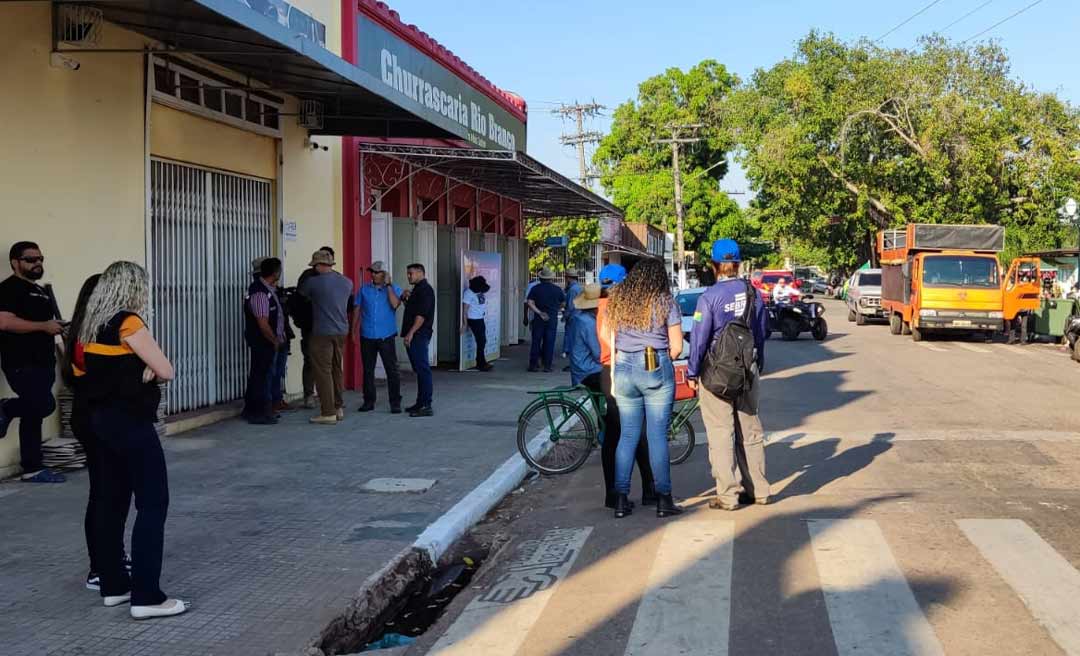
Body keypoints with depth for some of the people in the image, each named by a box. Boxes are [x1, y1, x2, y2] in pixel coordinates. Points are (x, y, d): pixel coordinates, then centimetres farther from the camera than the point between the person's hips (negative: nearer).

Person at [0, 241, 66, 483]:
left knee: (34, 414, 9)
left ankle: (33, 469, 13)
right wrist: (44, 326, -19)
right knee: (44, 405, -20)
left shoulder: (41, 291, 22)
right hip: (21, 363, -9)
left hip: (43, 362, 9)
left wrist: (59, 328, 11)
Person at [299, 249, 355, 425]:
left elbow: (300, 294, 9)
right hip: (342, 331, 6)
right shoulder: (347, 282, 6)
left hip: (322, 333, -6)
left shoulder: (313, 282, -9)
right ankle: (339, 408, 22)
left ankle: (328, 413, -2)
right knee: (337, 369, 17)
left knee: (323, 371, -1)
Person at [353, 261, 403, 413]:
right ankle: (369, 401, 18)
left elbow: (395, 304, -17)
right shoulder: (364, 289, 8)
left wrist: (388, 285, -13)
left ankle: (395, 403, 1)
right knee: (367, 370, 8)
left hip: (386, 336, -3)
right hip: (367, 336, 3)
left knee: (392, 369, -4)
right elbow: (357, 310, 11)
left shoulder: (394, 289, 2)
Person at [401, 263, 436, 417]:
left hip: (419, 335, -11)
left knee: (422, 369, -10)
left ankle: (426, 406, -11)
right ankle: (421, 403, 18)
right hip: (414, 336, 11)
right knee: (420, 369, 13)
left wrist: (411, 332, -23)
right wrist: (406, 299, 8)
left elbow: (422, 314, -20)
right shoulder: (418, 289, 22)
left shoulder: (425, 289, -11)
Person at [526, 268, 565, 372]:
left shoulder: (535, 289, -2)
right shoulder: (557, 289, 0)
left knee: (536, 341, 5)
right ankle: (547, 366, 3)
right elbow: (563, 303, 9)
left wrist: (539, 312, -11)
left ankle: (533, 365, 5)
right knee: (549, 343, 3)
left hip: (538, 319, 0)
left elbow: (530, 303, -11)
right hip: (552, 319, 0)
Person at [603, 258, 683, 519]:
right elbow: (676, 347, -3)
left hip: (623, 370, 3)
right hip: (657, 370, -3)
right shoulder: (665, 302, -3)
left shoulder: (617, 299, 6)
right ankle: (663, 499, 6)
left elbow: (605, 335, 11)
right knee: (657, 435, 2)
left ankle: (621, 499, 8)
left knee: (628, 434, 9)